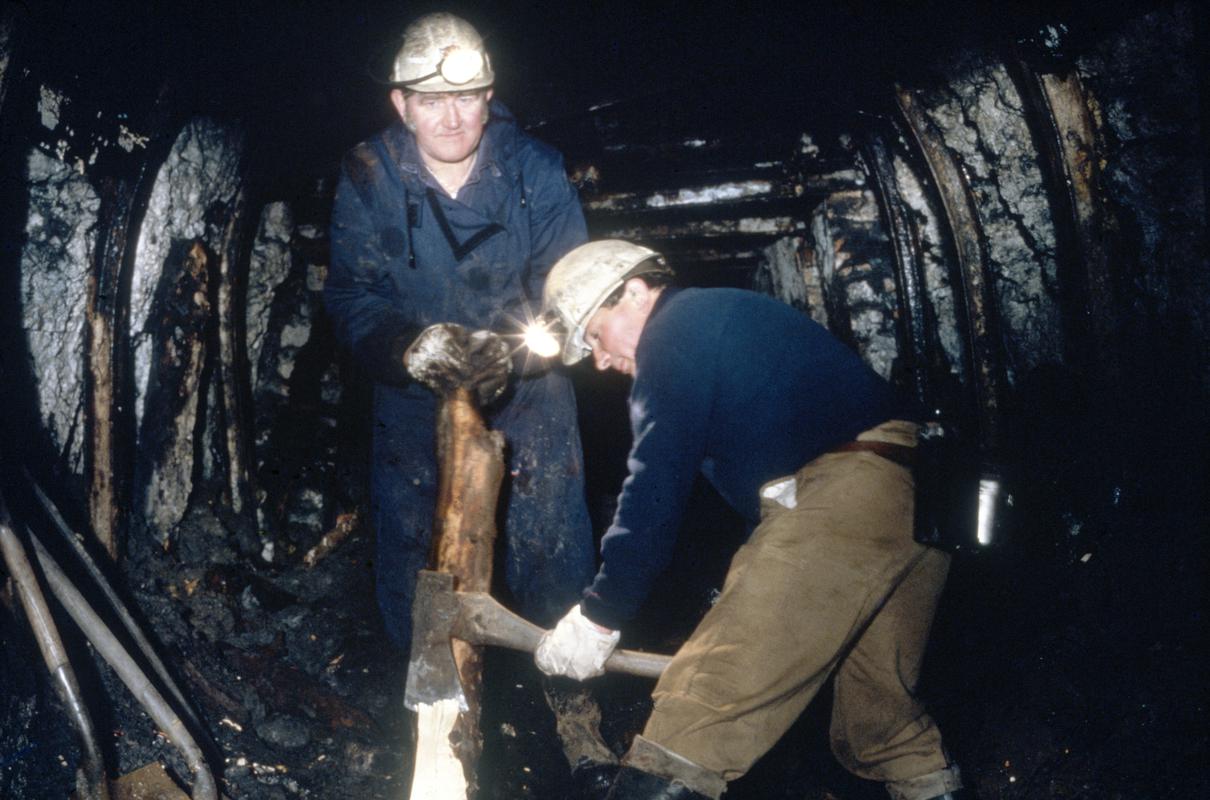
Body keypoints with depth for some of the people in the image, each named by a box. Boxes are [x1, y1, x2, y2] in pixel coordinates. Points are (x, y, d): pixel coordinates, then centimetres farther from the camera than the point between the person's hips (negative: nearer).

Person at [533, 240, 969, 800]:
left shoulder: (679, 327, 1)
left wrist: (598, 616, 0)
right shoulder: (739, 321, 31)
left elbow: (656, 486, -6)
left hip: (845, 490, -10)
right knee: (886, 719, 21)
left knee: (707, 693, -14)